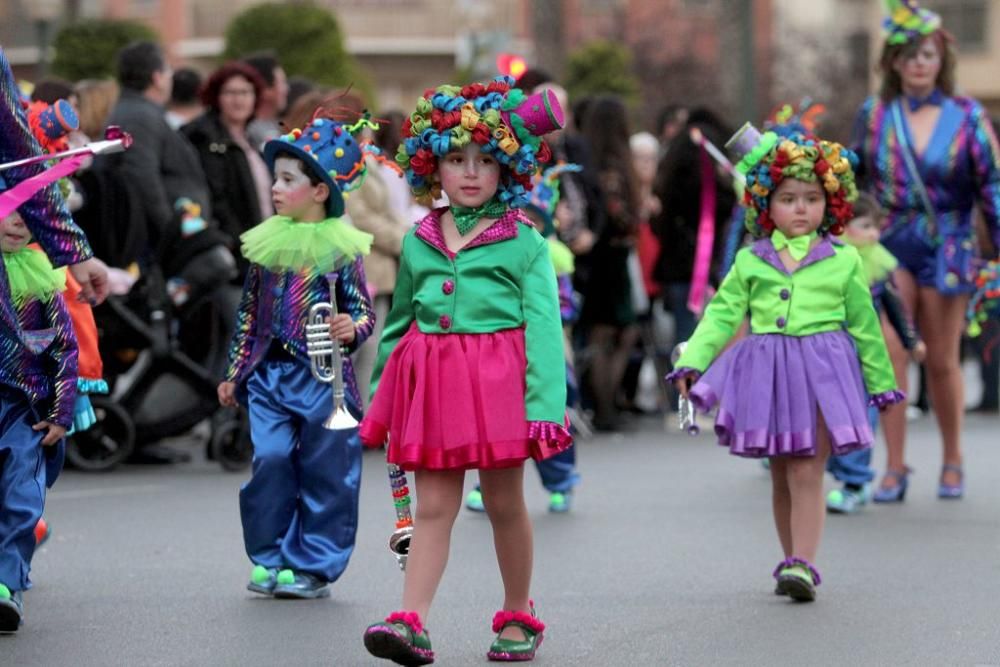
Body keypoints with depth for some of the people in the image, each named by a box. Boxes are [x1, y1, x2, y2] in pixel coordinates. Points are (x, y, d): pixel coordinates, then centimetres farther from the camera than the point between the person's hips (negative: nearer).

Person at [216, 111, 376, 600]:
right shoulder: (268, 242, 9)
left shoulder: (341, 249, -5)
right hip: (269, 375, 4)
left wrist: (351, 329, -26)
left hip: (323, 376, -4)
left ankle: (313, 565, 10)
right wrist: (234, 372, 17)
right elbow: (249, 312, 15)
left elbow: (363, 312, -3)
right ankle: (271, 559, 9)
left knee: (324, 472, 2)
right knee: (269, 462, -4)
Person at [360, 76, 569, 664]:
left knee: (505, 502, 9)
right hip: (432, 378, 3)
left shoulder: (523, 242, -3)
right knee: (433, 505, 0)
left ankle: (519, 616, 24)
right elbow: (400, 322, 18)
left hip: (499, 379, -3)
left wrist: (544, 403, -15)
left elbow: (542, 324, -8)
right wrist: (383, 395, 18)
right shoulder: (418, 242, 9)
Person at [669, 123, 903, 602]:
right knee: (781, 476, 10)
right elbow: (722, 315, 3)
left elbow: (864, 325, 9)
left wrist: (881, 382, 15)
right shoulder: (750, 262, 5)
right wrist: (692, 363, -8)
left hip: (821, 375, -2)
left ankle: (802, 565, -13)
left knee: (807, 473, -11)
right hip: (766, 373, 2)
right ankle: (793, 561, 20)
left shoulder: (843, 262, 3)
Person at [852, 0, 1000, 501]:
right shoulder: (874, 115, 4)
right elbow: (852, 182, 13)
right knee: (889, 354, -8)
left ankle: (952, 461, 23)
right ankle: (895, 467, -3)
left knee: (942, 361, 6)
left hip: (946, 249, -1)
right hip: (888, 246, 1)